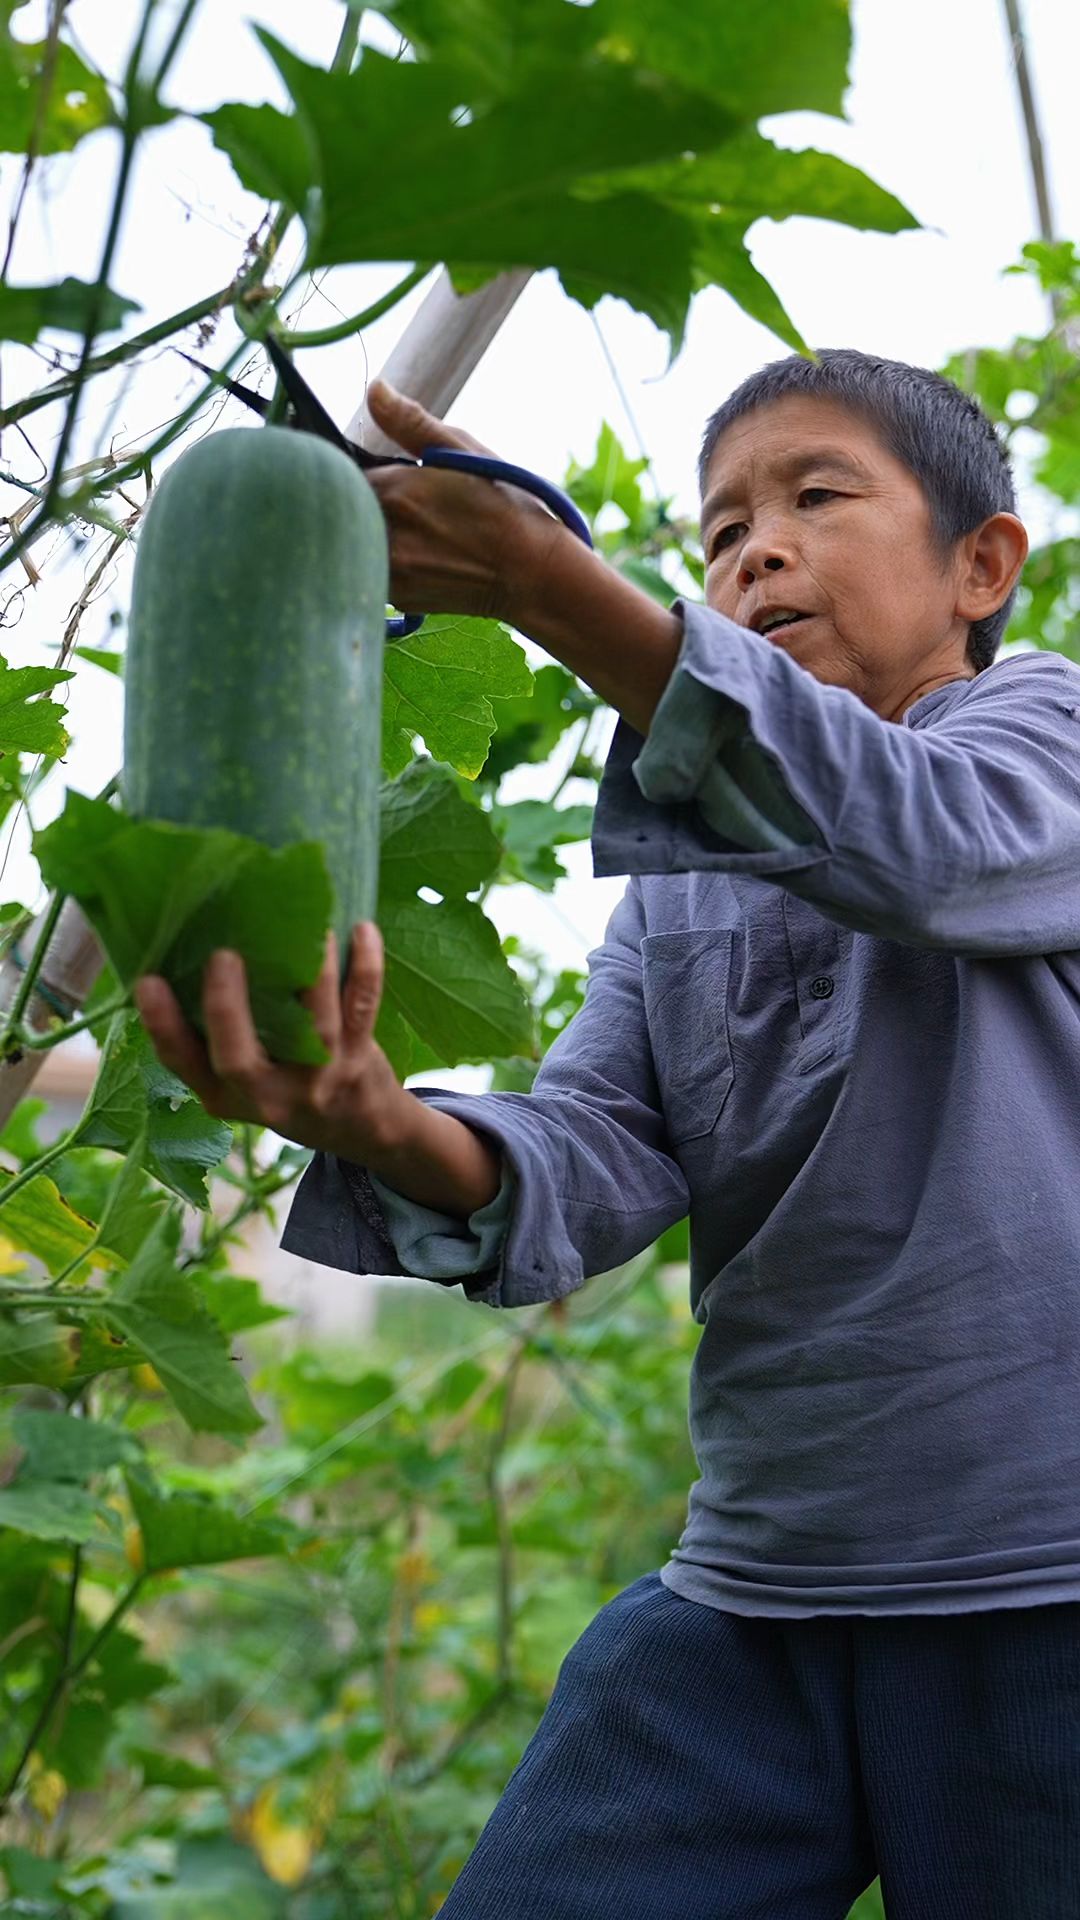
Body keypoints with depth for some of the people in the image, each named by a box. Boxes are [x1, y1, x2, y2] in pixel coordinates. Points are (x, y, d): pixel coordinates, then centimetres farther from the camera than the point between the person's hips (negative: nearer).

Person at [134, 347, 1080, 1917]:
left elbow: (924, 841, -20)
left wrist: (540, 577, -25)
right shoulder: (675, 896, 14)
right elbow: (593, 1163, -3)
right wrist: (379, 1123, -26)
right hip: (749, 1602, 4)